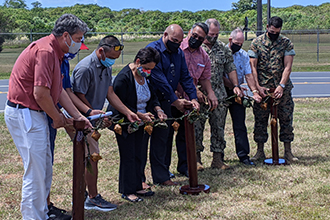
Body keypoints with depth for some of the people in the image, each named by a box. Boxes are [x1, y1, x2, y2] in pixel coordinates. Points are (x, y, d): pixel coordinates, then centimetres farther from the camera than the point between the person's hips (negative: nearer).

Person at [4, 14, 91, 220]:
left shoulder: (55, 52, 14)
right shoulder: (45, 51, -19)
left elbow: (59, 90, 16)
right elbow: (40, 93, -24)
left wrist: (78, 116, 12)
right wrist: (57, 117, -9)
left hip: (33, 114, 11)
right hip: (24, 114, -11)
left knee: (45, 169, 16)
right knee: (35, 171, -5)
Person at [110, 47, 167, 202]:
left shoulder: (146, 76, 4)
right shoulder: (123, 78, -20)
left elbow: (152, 97, 15)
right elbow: (120, 105, -20)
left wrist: (157, 109, -5)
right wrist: (140, 115, -23)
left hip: (142, 125, 7)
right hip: (126, 124, -7)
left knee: (140, 156, 11)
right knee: (129, 157, 0)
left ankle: (137, 187, 24)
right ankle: (127, 191, 12)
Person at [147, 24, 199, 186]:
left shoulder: (178, 53, 11)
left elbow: (185, 77, 10)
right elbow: (159, 79, -20)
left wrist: (193, 98, -5)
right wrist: (175, 101, -18)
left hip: (167, 101, 8)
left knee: (167, 136, 10)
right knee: (159, 138, -6)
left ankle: (163, 173, 19)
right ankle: (160, 177, 0)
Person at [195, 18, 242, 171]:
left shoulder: (223, 48, 11)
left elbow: (230, 68, 15)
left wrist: (235, 86, 5)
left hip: (219, 95, 4)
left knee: (219, 128, 6)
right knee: (197, 127, 0)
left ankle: (217, 159, 13)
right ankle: (196, 158, 10)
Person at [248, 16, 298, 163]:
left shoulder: (286, 43, 2)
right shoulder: (256, 43, 0)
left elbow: (287, 67, -4)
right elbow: (253, 66, -2)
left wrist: (281, 86, -16)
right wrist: (257, 87, -12)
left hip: (282, 88, 1)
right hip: (262, 88, 0)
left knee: (286, 119, 2)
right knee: (260, 120, 2)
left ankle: (288, 152, 11)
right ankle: (260, 151, 13)